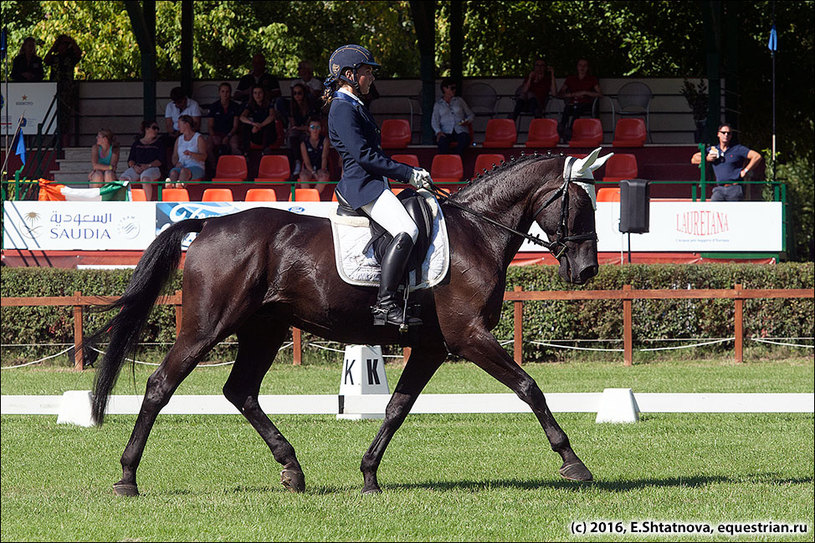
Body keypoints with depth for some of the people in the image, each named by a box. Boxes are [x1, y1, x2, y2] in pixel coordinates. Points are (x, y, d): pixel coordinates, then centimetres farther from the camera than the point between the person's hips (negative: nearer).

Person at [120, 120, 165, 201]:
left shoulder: (159, 143, 18)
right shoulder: (136, 143, 24)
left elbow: (160, 161, 4)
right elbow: (130, 159, 16)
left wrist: (148, 166, -12)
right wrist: (134, 166, -7)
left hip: (152, 168, -3)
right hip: (136, 168, 3)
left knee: (145, 178, -39)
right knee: (123, 178, -28)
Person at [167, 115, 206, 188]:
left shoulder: (198, 138, 6)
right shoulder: (179, 139, 23)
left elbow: (204, 157, -5)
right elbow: (174, 156, 19)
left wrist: (191, 154, -22)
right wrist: (176, 163, -5)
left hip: (196, 166, -4)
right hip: (181, 166, 4)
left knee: (184, 171, -39)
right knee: (173, 172, -32)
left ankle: (180, 185, -64)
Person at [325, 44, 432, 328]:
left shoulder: (355, 107, 21)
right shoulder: (343, 109, -13)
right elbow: (363, 155, -20)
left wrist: (410, 173, 16)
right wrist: (408, 174, -17)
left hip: (370, 184, 11)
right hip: (361, 184, -11)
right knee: (406, 230, -25)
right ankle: (385, 305, -30)